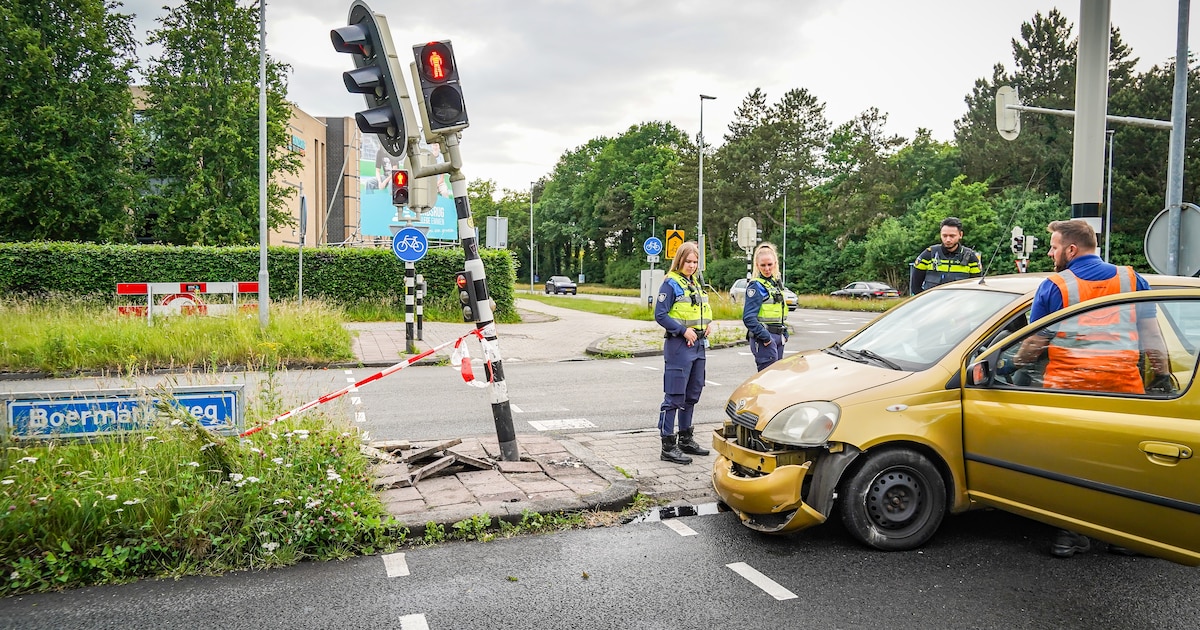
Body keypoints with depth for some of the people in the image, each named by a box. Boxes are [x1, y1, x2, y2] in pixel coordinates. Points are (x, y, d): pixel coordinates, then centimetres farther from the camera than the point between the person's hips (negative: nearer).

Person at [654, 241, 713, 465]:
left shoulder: (697, 283, 16)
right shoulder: (671, 284, -8)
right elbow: (660, 315, -13)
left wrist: (709, 323, 4)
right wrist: (684, 330, -18)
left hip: (698, 345, 8)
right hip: (678, 345, -8)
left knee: (692, 394, 15)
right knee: (674, 397, -7)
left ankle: (686, 439, 28)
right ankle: (668, 447, -4)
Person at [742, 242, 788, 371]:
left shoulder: (777, 283, 15)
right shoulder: (755, 286, -10)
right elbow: (748, 317, -19)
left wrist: (784, 333, 14)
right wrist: (765, 336, -21)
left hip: (778, 336, 8)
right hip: (764, 340, -8)